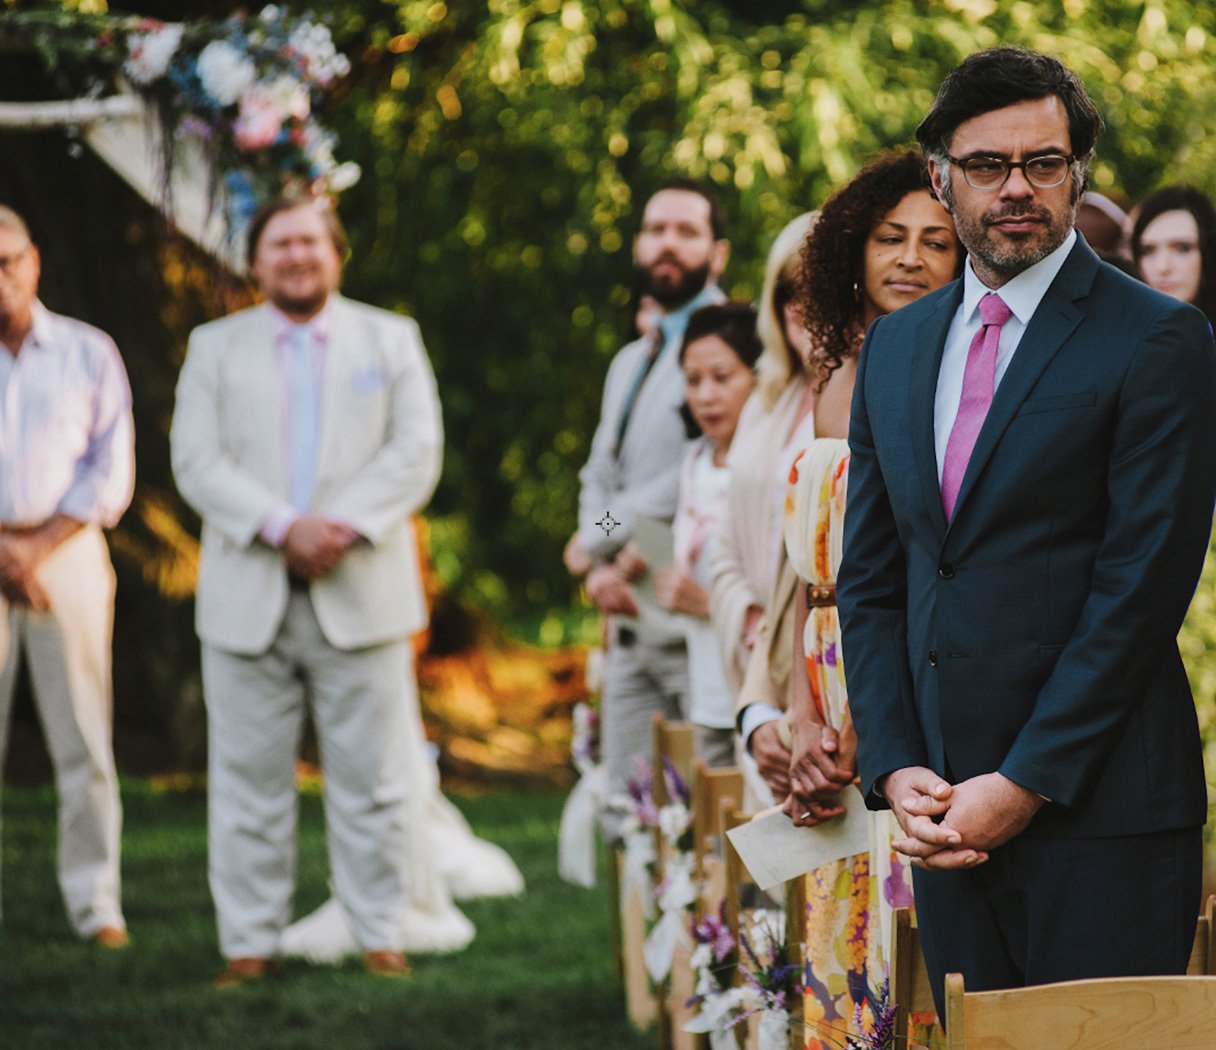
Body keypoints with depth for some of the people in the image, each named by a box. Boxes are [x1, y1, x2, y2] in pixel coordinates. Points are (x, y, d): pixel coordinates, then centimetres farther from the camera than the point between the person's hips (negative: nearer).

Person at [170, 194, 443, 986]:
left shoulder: (390, 339, 12)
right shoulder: (215, 348, 12)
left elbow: (416, 452, 1)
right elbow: (197, 461, 0)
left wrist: (344, 526, -15)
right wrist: (283, 527, -15)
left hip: (361, 594, 0)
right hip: (248, 599, 1)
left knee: (370, 780, 1)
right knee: (249, 781, 1)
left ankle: (381, 936, 8)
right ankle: (250, 944, 7)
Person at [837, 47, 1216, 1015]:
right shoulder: (896, 346, 15)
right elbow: (868, 580, 15)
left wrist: (1024, 785, -13)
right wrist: (896, 770, 1)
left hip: (1097, 804, -5)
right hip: (945, 809, 6)